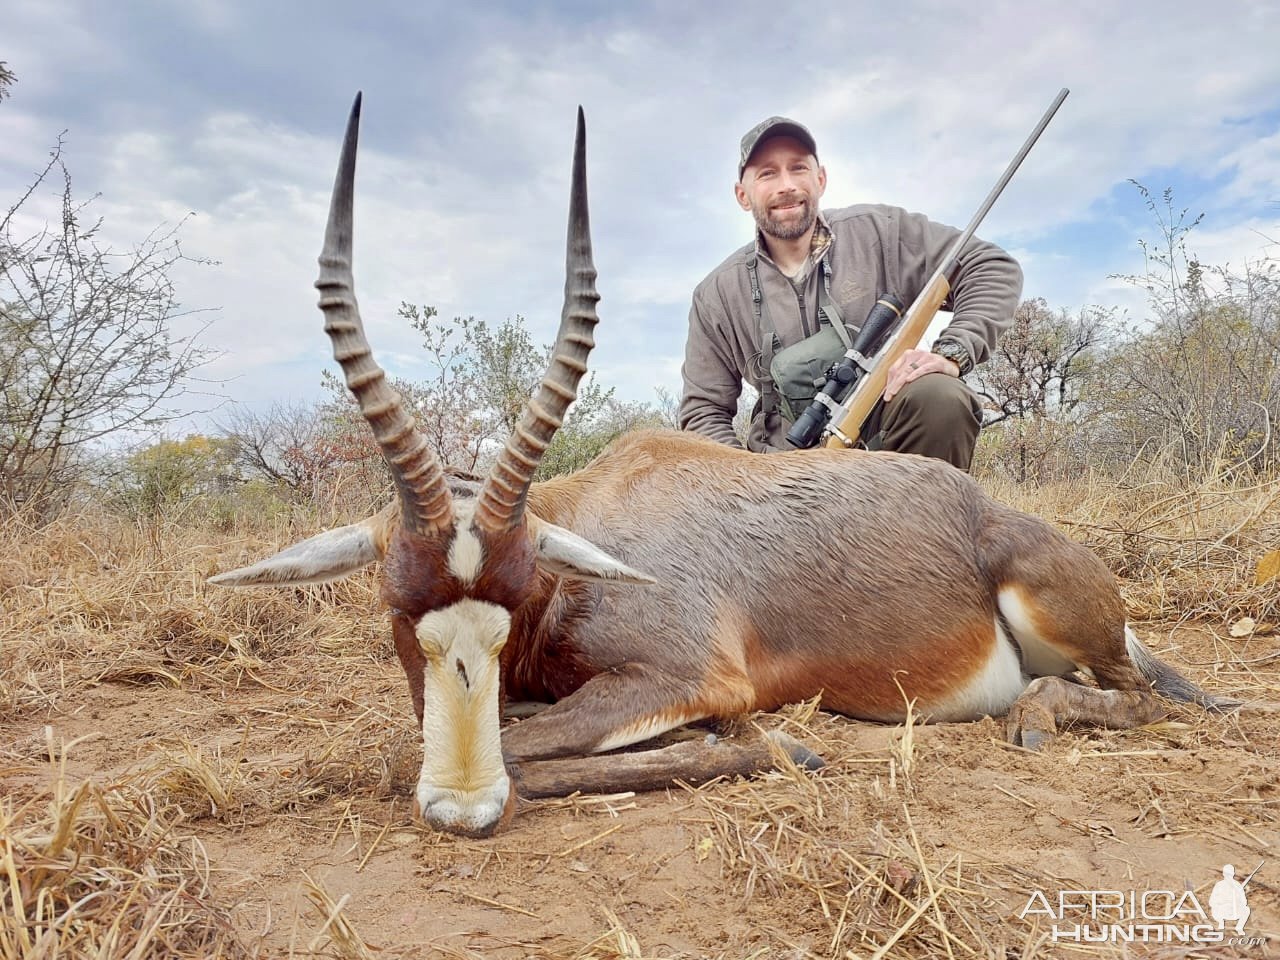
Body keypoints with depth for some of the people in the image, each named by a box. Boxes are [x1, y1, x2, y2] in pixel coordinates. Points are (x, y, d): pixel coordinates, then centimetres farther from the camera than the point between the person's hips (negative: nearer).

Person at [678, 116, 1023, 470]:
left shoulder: (877, 232, 0)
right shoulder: (717, 296, 3)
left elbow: (993, 269, 1)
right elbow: (704, 411, 7)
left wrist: (951, 353, -16)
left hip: (886, 429, -1)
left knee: (940, 397, -31)